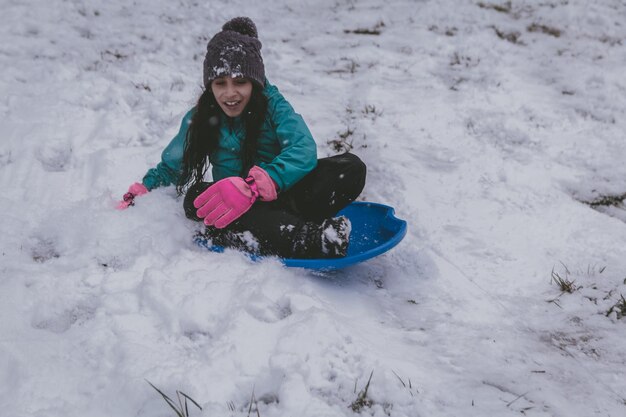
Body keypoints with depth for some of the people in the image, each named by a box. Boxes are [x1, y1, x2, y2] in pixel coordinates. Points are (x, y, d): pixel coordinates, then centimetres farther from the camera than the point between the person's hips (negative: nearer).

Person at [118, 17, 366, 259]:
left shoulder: (272, 105, -7)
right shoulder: (198, 119, 2)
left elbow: (304, 151, -23)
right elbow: (170, 167, 14)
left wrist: (252, 187, -38)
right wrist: (136, 198, -4)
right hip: (239, 209, 2)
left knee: (351, 167, -22)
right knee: (196, 197, -31)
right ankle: (308, 238, -48)